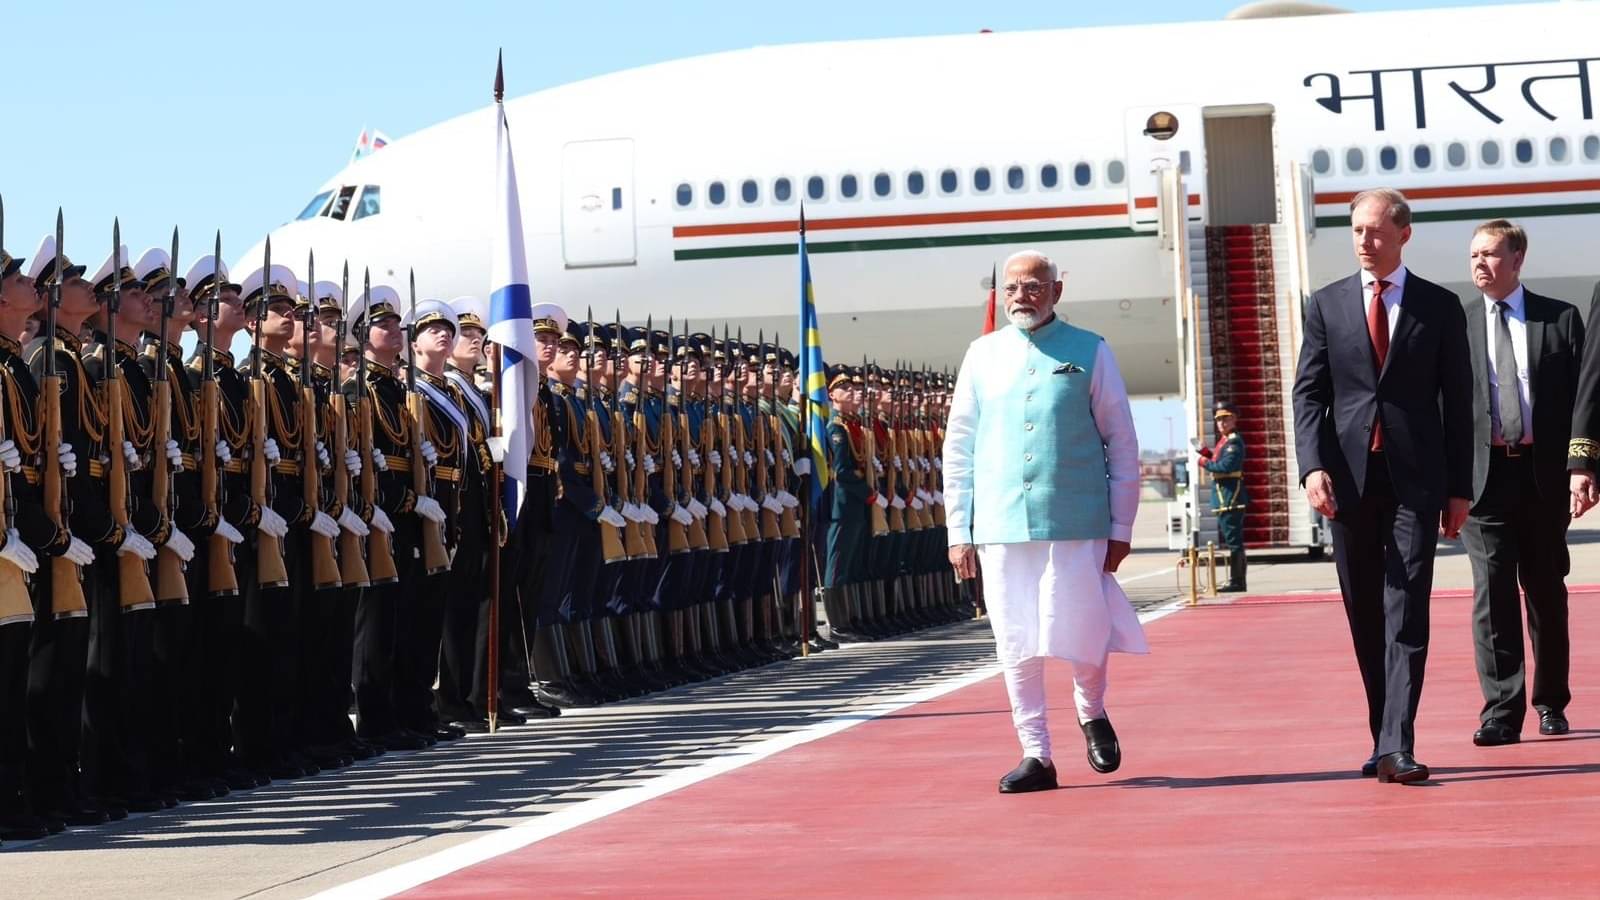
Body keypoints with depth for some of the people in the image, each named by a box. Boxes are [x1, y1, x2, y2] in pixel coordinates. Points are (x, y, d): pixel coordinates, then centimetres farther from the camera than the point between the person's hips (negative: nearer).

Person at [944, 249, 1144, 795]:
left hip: (1076, 524, -2)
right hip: (1001, 526, 2)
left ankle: (1092, 713, 25)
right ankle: (1036, 756, 12)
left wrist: (1120, 527, 1)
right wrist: (958, 530, 5)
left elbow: (1122, 443, 5)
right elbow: (958, 447, 11)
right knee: (1018, 648, 2)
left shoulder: (1089, 353, 4)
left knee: (1077, 638, -5)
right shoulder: (983, 355, 10)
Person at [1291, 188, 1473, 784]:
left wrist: (1460, 487, 3)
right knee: (1364, 617, 8)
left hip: (1415, 479, -2)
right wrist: (1314, 466, -11)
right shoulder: (1327, 305, 9)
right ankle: (1384, 739, 17)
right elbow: (1308, 394, 4)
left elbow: (1458, 400, 7)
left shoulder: (1439, 306, 6)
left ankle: (1397, 747, -16)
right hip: (1350, 479, 2)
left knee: (1406, 613, -10)